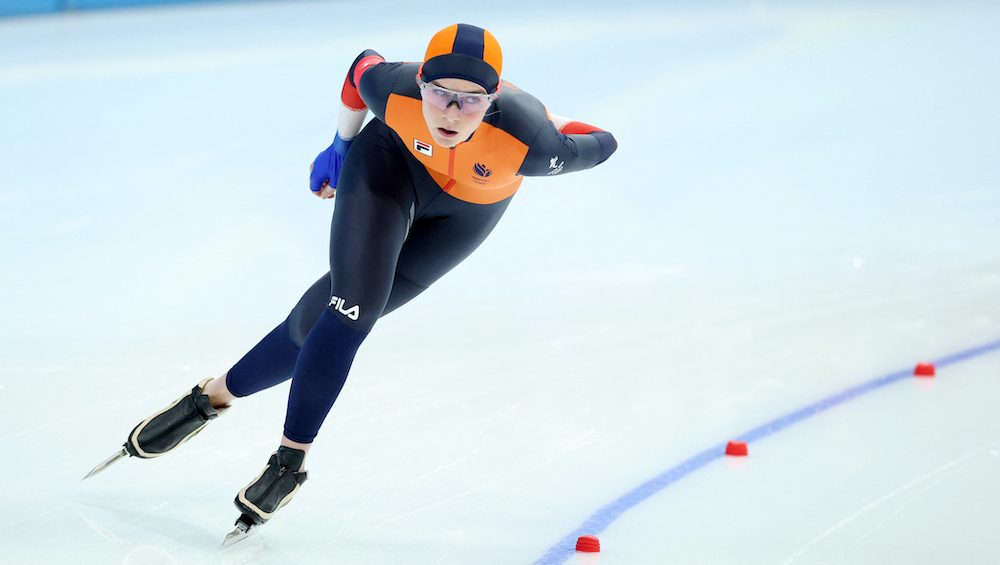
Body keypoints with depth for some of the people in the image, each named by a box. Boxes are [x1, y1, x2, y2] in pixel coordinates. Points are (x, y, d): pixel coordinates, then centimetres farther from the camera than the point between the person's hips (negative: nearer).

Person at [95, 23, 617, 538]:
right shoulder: (395, 92, -35)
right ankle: (291, 457, 3)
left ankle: (218, 393, 18)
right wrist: (341, 145, 4)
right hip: (393, 160, 0)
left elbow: (599, 146, -23)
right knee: (352, 307, -17)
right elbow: (362, 68, -10)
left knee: (335, 316, -1)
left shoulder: (527, 140, -42)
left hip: (466, 212, 0)